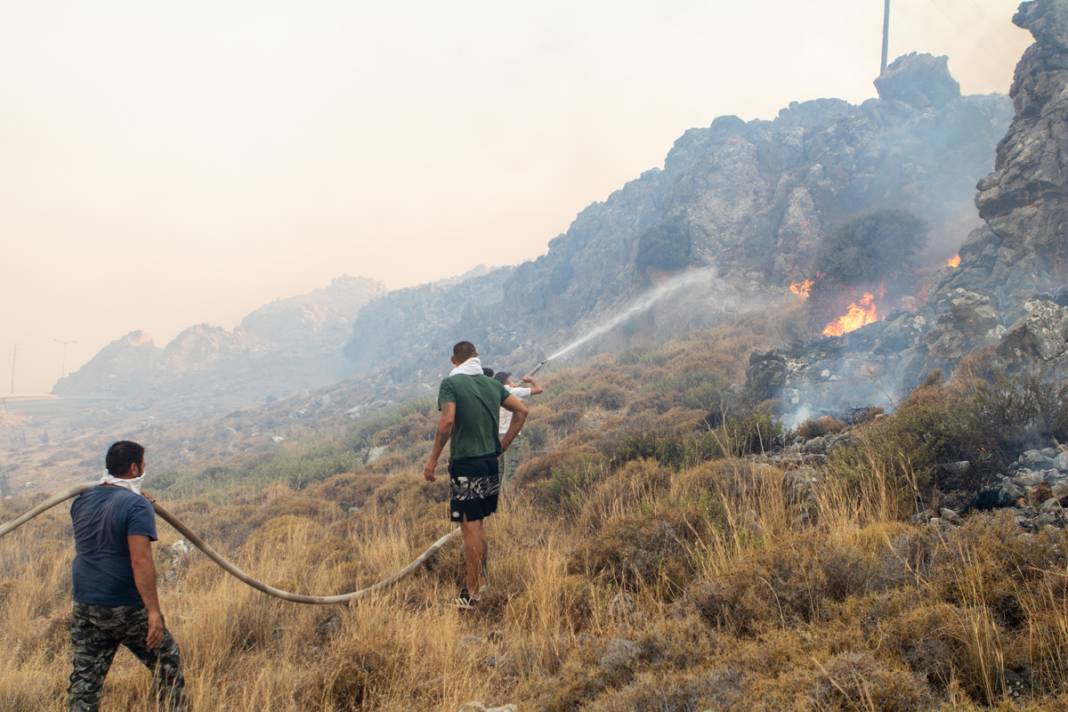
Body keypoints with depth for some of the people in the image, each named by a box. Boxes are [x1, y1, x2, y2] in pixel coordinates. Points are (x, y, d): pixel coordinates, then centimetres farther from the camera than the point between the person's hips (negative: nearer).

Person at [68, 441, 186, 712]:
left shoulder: (82, 501, 6)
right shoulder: (137, 505, -16)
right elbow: (140, 561, -25)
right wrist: (154, 611, -24)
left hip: (84, 606, 6)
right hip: (128, 609, -6)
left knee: (85, 677, 10)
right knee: (167, 663, 13)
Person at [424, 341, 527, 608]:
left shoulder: (450, 383, -8)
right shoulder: (492, 383, 9)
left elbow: (447, 420, -21)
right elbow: (522, 410, 8)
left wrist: (433, 458, -14)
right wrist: (503, 444, 12)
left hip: (465, 464, -6)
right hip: (491, 461, 6)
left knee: (470, 528, -2)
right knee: (477, 525, 18)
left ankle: (471, 594, 3)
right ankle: (479, 578, 26)